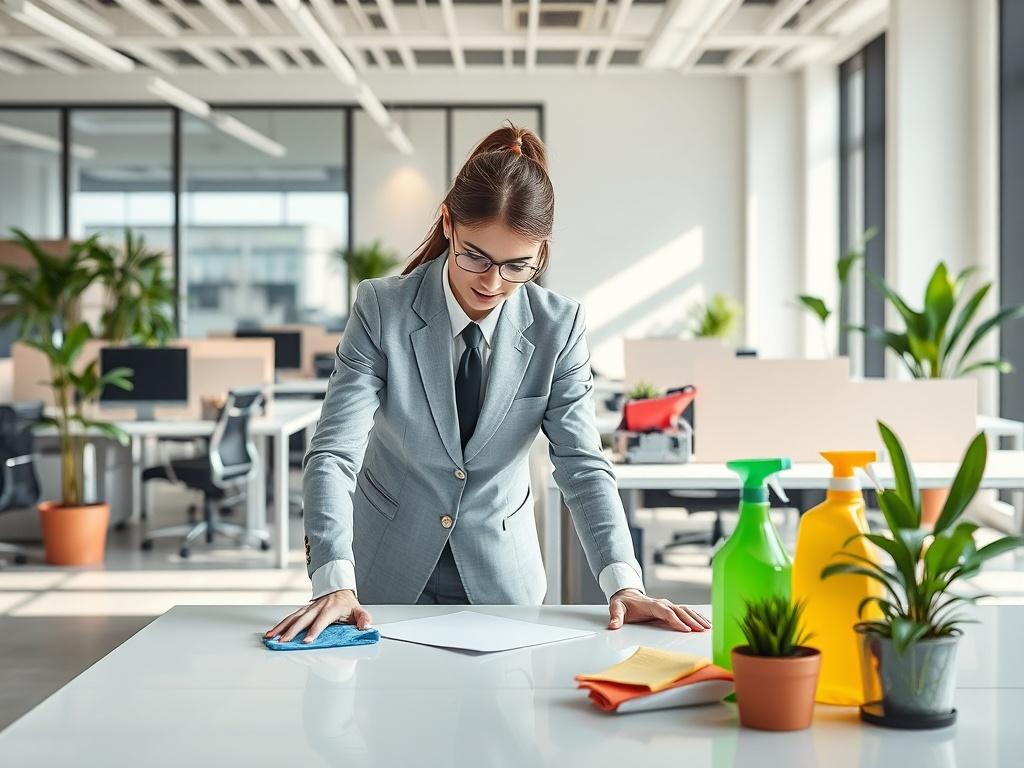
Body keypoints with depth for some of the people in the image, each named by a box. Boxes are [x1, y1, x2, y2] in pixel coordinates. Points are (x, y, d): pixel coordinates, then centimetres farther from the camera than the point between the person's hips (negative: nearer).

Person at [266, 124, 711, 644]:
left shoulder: (559, 327, -7)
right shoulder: (381, 308, -12)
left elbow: (581, 463, -10)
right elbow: (334, 452, -17)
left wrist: (622, 583, -26)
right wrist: (335, 581, -32)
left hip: (502, 580, 1)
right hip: (388, 577, -1)